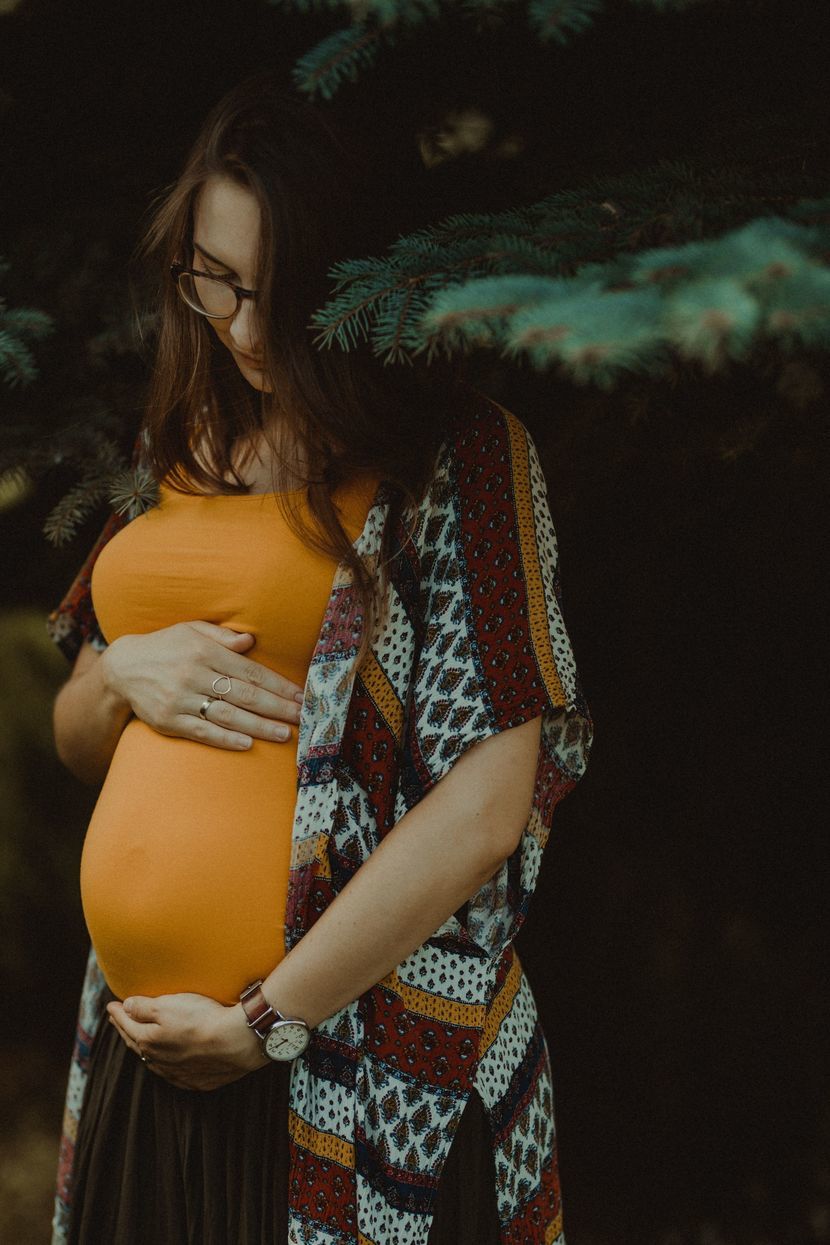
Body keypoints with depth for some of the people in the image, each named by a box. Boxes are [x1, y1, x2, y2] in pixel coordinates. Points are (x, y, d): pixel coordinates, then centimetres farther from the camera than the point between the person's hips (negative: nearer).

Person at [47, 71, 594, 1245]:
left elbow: (484, 807, -16)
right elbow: (76, 741, 19)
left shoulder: (456, 451, -9)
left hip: (361, 1071, -6)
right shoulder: (184, 444, 11)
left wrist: (265, 1022, -14)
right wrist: (121, 674, -4)